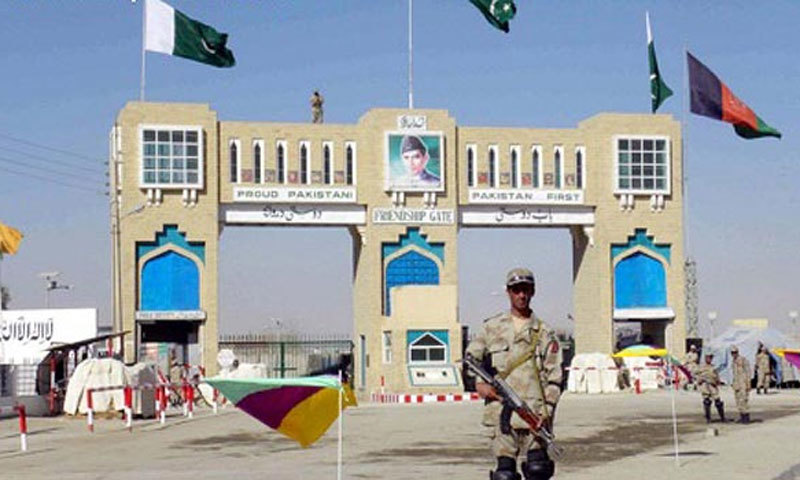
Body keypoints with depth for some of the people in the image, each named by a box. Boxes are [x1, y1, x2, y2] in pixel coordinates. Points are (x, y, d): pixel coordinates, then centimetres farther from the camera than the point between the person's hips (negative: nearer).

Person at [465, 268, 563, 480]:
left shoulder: (544, 332, 11)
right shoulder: (492, 327, 11)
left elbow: (554, 376, 7)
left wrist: (547, 409, -5)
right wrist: (479, 382, 0)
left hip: (534, 413, 0)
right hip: (501, 412, 0)